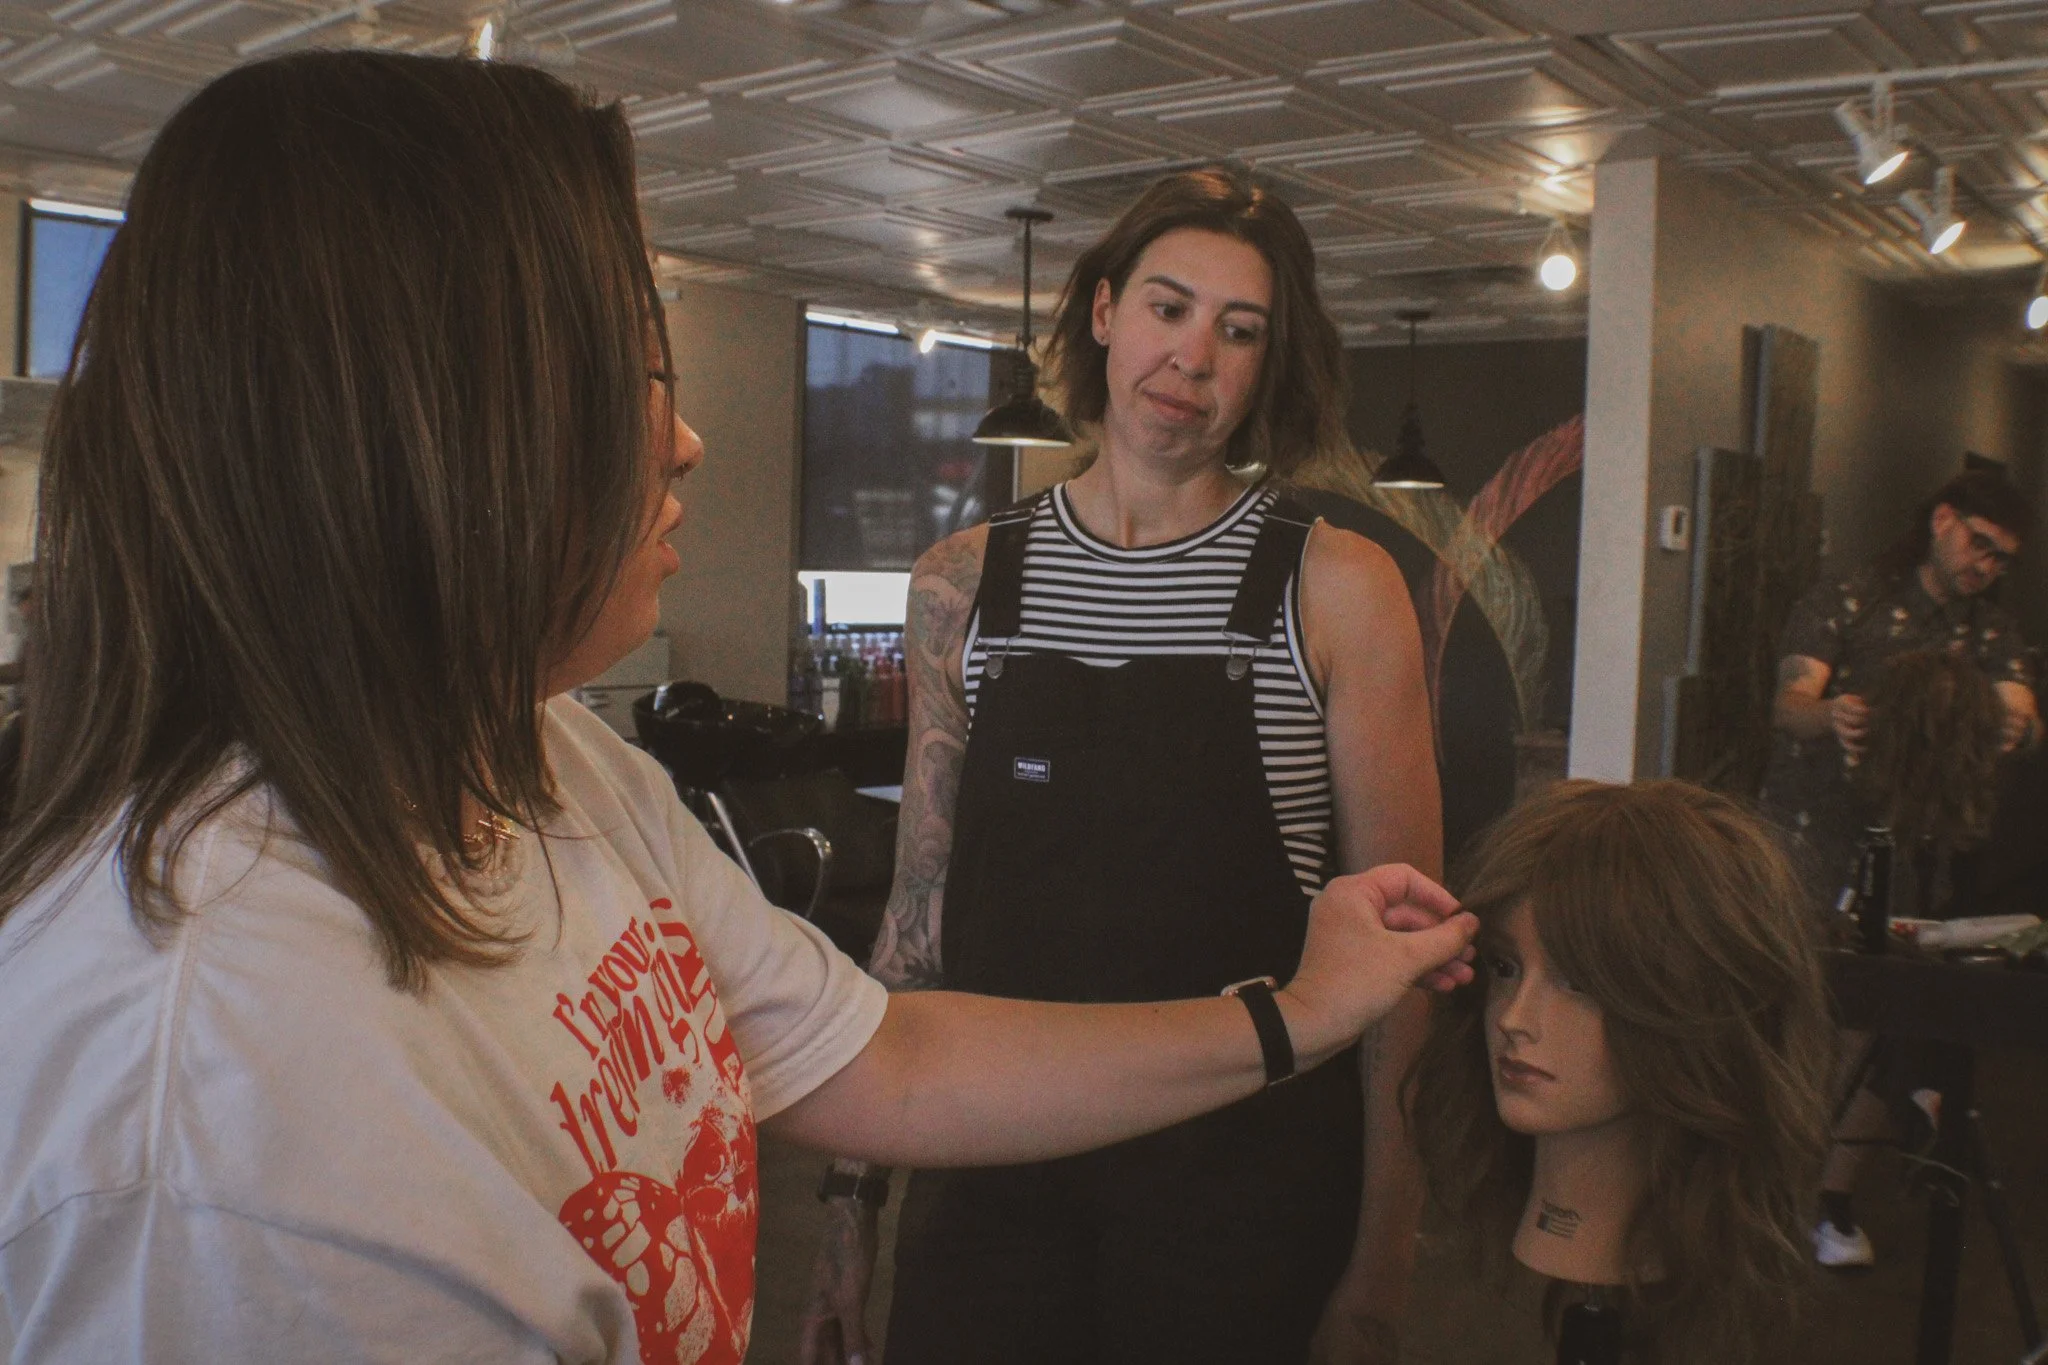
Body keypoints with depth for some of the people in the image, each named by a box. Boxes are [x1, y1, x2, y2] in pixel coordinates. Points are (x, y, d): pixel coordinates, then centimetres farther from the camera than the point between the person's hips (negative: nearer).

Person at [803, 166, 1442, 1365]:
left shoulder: (1339, 590, -7)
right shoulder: (964, 583, 2)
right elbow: (921, 905, 6)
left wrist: (1380, 1261, -7)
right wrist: (856, 1189, 4)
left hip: (1241, 1184, -2)